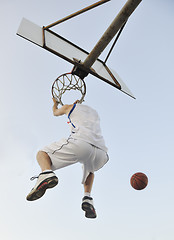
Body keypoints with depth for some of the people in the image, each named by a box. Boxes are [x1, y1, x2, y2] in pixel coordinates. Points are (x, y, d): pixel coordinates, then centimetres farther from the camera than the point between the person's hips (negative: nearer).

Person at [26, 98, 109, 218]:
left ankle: (47, 174, -21)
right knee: (90, 171, 39)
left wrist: (55, 104, 73)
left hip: (81, 143, -5)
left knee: (42, 153, 14)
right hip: (101, 152, 5)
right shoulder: (94, 112, 39)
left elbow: (55, 112, 49)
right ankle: (87, 198, 12)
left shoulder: (70, 107, 28)